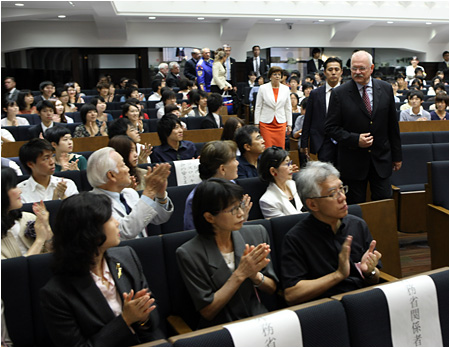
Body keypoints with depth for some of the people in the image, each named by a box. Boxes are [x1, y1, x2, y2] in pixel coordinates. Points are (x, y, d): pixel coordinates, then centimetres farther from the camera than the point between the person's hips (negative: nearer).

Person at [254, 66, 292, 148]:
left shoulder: (286, 89, 6)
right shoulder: (263, 88, 0)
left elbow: (288, 108, 11)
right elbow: (258, 107, 3)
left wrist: (289, 124, 8)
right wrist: (256, 123, 0)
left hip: (281, 123, 2)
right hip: (266, 123, -2)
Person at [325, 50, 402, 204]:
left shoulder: (386, 89, 4)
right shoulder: (339, 93, -5)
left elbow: (393, 125, 9)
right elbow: (330, 127, -5)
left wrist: (397, 155, 10)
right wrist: (355, 139, -17)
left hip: (381, 160, 2)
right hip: (353, 161, -2)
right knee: (356, 206, 7)